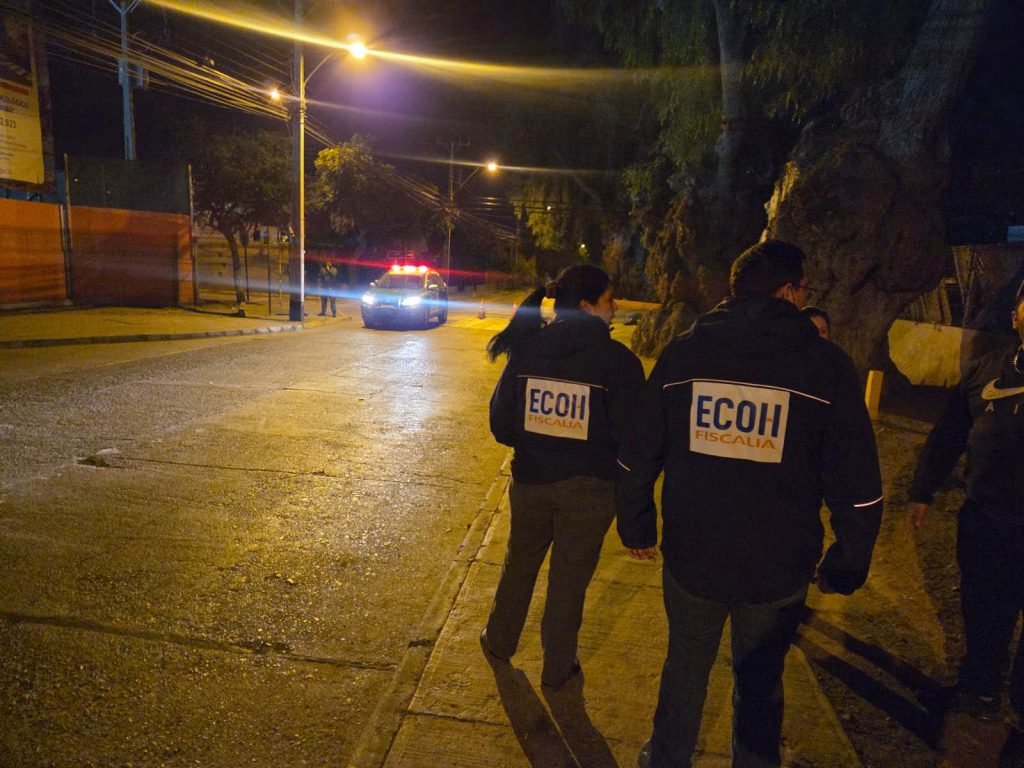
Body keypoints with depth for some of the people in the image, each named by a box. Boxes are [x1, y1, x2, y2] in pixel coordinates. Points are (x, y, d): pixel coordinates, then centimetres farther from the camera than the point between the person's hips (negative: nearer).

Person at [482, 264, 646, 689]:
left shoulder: (527, 349, -7)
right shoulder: (617, 359, -17)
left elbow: (501, 422, -3)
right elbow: (631, 432, -16)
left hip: (530, 479, 3)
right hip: (590, 489, -3)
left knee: (519, 563, 25)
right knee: (569, 578, 15)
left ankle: (499, 642, 45)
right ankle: (557, 667, 34)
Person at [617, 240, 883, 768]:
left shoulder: (682, 353, -6)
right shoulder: (826, 366, -10)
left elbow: (638, 456, -2)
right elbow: (858, 487, -9)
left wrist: (636, 526, 11)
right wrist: (846, 566, 5)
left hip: (690, 559, 2)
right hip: (778, 571, -1)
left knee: (685, 670, 23)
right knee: (759, 682, 22)